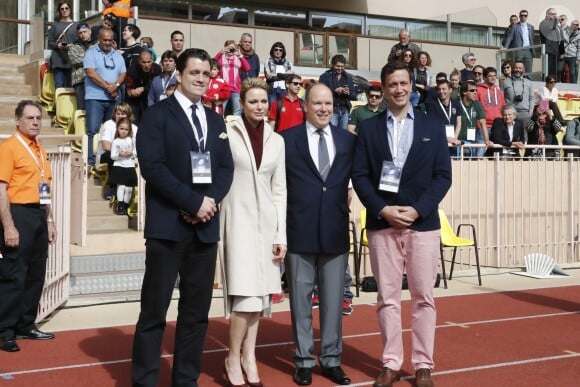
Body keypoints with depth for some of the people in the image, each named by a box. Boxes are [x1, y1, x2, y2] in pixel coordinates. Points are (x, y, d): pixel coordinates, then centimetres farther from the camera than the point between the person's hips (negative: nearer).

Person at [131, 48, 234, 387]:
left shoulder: (216, 121, 18)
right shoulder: (157, 115, -1)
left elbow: (227, 168, 11)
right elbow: (152, 166, -12)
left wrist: (211, 201, -9)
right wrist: (194, 202, -15)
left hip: (206, 225, 5)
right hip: (168, 225, -5)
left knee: (197, 311, 9)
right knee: (155, 310, 0)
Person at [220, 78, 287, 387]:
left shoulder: (277, 140, 9)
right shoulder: (227, 134, -3)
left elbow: (279, 190, 10)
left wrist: (281, 234, 5)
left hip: (266, 220, 4)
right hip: (237, 218, -4)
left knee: (260, 293, 6)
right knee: (246, 293, -11)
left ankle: (248, 357, 16)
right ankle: (233, 359, 6)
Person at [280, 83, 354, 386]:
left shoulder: (348, 140, 7)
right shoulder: (287, 139, 0)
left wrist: (345, 199, 1)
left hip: (336, 230, 2)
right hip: (299, 230, -2)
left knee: (333, 298, 9)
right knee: (300, 298, 7)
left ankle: (331, 358, 21)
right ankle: (304, 360, 18)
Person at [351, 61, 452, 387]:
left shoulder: (432, 127, 7)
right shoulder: (368, 128, 6)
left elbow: (443, 176, 1)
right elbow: (360, 175, 1)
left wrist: (418, 209, -12)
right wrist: (382, 209, -12)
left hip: (424, 224, 0)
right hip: (382, 225, 0)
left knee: (424, 297, 5)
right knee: (387, 297, 4)